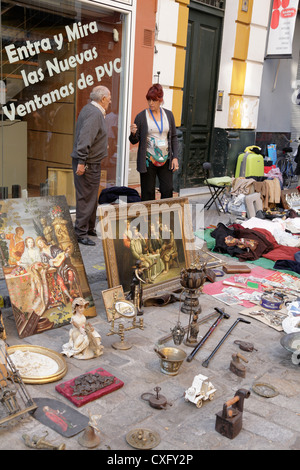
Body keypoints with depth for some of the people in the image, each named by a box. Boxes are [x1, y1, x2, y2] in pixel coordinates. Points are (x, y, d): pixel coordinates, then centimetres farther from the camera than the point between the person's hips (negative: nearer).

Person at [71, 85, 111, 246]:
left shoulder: (89, 109, 14)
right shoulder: (95, 113, -18)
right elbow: (85, 138, -27)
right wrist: (81, 162, -28)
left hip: (91, 162, 11)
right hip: (88, 163, -11)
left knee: (92, 197, 18)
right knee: (86, 198, -5)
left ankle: (90, 228, 29)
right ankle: (81, 233, 3)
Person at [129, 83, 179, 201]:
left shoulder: (168, 114, 7)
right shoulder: (141, 116, -2)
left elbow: (174, 137, 12)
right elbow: (134, 141, 1)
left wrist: (175, 157, 3)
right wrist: (133, 133, -22)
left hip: (165, 160, 3)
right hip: (148, 161, -3)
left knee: (168, 191, -1)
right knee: (148, 194, 0)